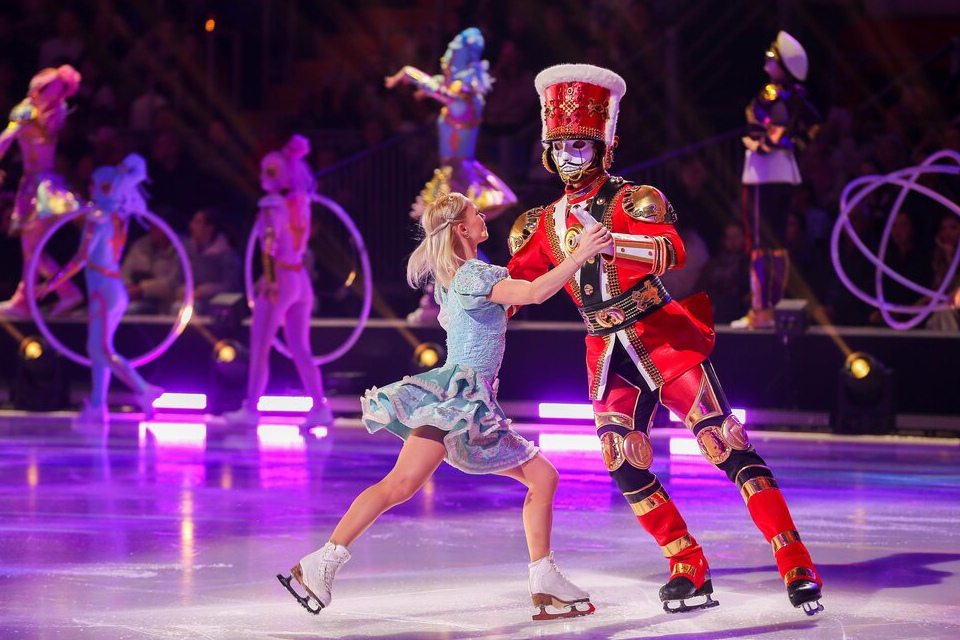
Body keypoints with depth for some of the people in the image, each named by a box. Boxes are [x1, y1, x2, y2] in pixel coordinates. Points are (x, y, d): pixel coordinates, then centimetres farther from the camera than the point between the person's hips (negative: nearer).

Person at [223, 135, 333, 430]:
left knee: (260, 348, 0)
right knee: (300, 350, 8)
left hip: (280, 278, -7)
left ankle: (251, 408, 2)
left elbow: (270, 245, -18)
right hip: (301, 279, 7)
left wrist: (269, 279, -22)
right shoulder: (301, 203, 10)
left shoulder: (273, 204, -10)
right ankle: (319, 407, 2)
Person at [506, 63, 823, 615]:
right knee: (625, 466, -8)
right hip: (608, 354, 6)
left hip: (666, 337, -5)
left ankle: (798, 568, -14)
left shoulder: (634, 200, -6)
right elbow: (517, 283, 22)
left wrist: (607, 238, -39)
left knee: (729, 447, -13)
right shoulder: (547, 223, 11)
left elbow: (672, 252, -26)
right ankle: (691, 573, 2)